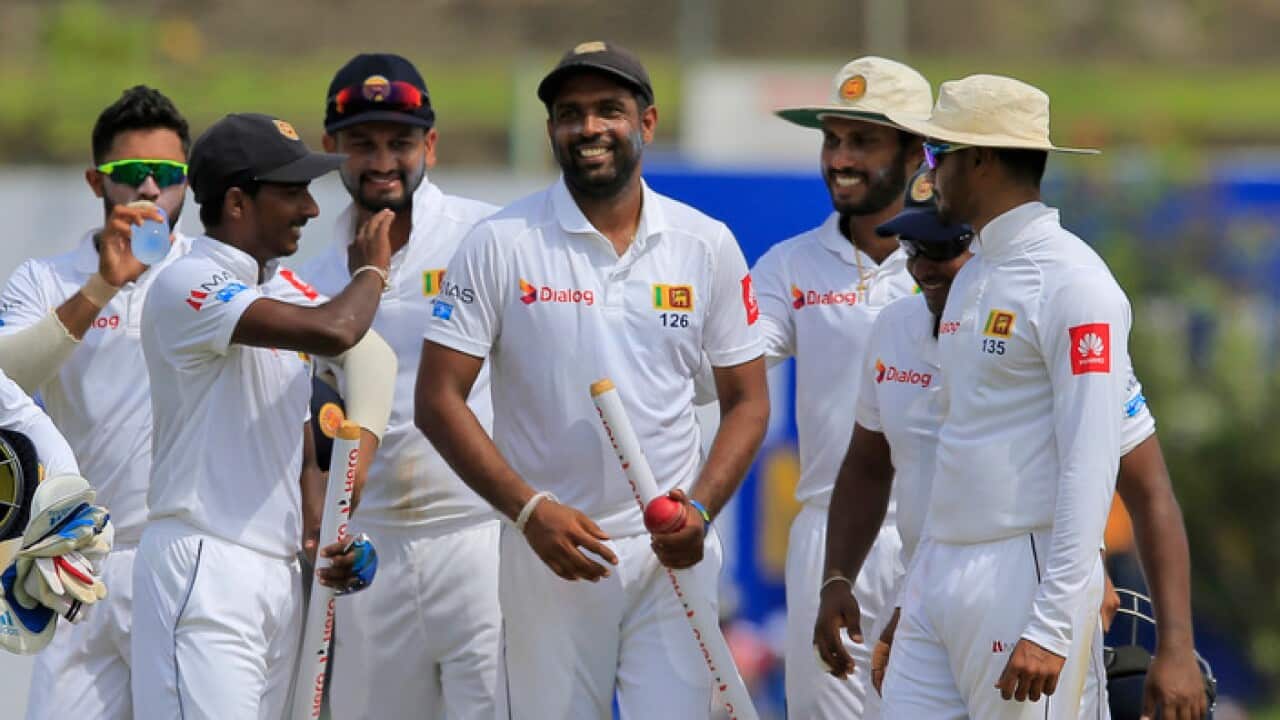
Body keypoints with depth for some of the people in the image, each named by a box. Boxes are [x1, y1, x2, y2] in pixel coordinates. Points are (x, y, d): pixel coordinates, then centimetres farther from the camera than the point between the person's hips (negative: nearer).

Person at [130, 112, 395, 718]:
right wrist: (371, 269, -3)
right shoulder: (190, 286, -10)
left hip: (278, 572, 9)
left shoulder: (275, 301, 20)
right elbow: (332, 332, -24)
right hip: (203, 570, -9)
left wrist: (323, 544, 7)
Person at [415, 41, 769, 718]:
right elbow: (438, 400, -4)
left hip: (671, 551, 1)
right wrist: (530, 510, -14)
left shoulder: (707, 246, 5)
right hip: (546, 552, -1)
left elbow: (747, 399, 10)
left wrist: (699, 508, -8)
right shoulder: (500, 244, -2)